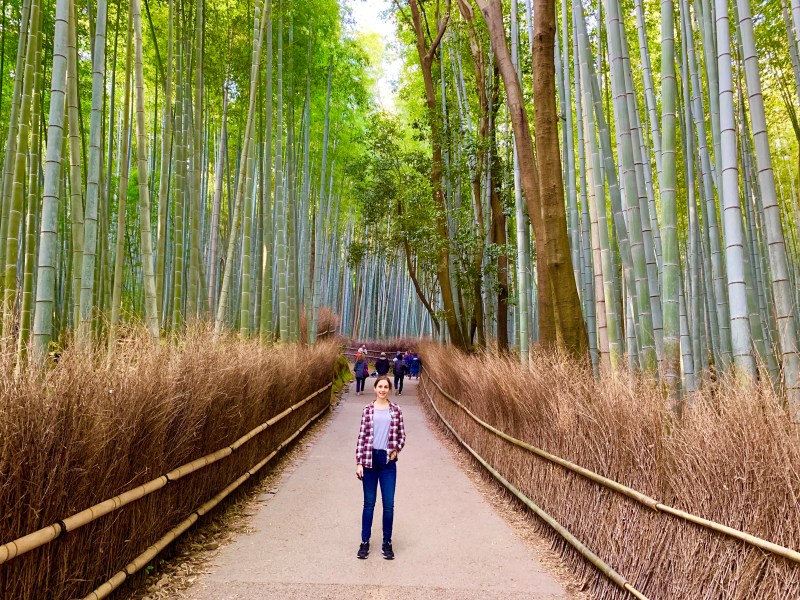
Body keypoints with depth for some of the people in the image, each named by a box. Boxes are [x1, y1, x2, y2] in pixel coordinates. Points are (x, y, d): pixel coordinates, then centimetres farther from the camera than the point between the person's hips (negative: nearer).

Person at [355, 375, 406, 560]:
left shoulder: (396, 410, 2)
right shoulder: (367, 410, -1)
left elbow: (402, 435, 9)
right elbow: (361, 436, -2)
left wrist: (396, 450, -8)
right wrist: (359, 463, -5)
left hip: (388, 460, 1)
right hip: (370, 459, 0)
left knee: (389, 504, 4)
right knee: (369, 503, 9)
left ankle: (387, 543, 19)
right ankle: (365, 542, 21)